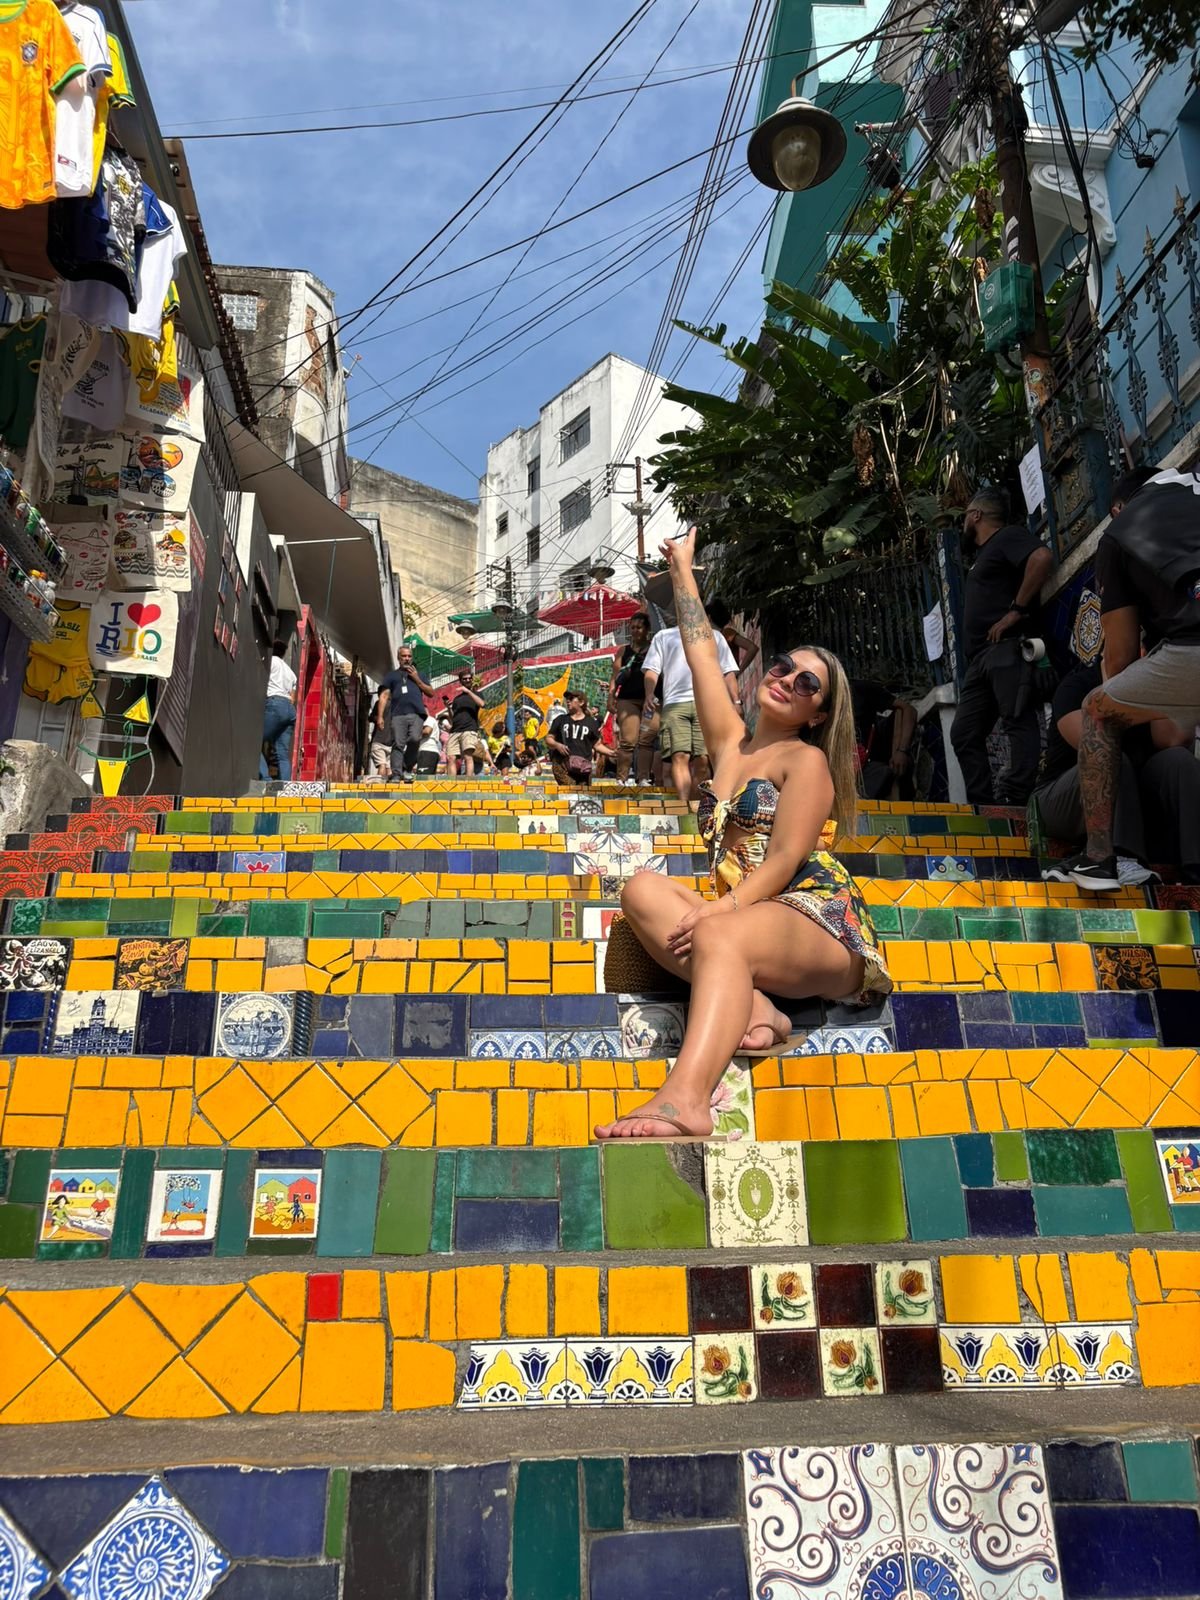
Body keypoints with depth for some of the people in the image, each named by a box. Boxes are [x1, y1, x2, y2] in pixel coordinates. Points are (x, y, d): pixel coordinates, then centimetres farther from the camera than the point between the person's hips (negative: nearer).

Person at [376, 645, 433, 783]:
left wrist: (417, 679, 8)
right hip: (398, 715, 0)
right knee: (398, 745, -10)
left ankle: (408, 768, -4)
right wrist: (380, 716, 2)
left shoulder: (418, 674, 28)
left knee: (414, 739, -22)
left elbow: (431, 693, 20)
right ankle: (396, 775, -11)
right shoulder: (392, 675, 23)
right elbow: (384, 696, 14)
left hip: (416, 714, 0)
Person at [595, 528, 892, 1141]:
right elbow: (702, 654, 24)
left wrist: (725, 907, -24)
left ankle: (685, 1100, -59)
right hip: (746, 918, 7)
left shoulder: (806, 760, 3)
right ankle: (746, 1005, -29)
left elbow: (785, 858, -10)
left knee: (719, 936, -37)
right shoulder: (731, 745, 20)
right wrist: (682, 567, 30)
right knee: (643, 888, -12)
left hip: (816, 920, -7)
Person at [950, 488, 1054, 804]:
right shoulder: (985, 553, 30)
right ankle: (983, 805, 3)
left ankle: (1012, 802, -21)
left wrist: (1016, 610, -18)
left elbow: (1042, 558, -19)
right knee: (964, 733, 4)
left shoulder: (1007, 536, 2)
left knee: (1018, 723, -14)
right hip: (981, 657, 10)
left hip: (1007, 648, -10)